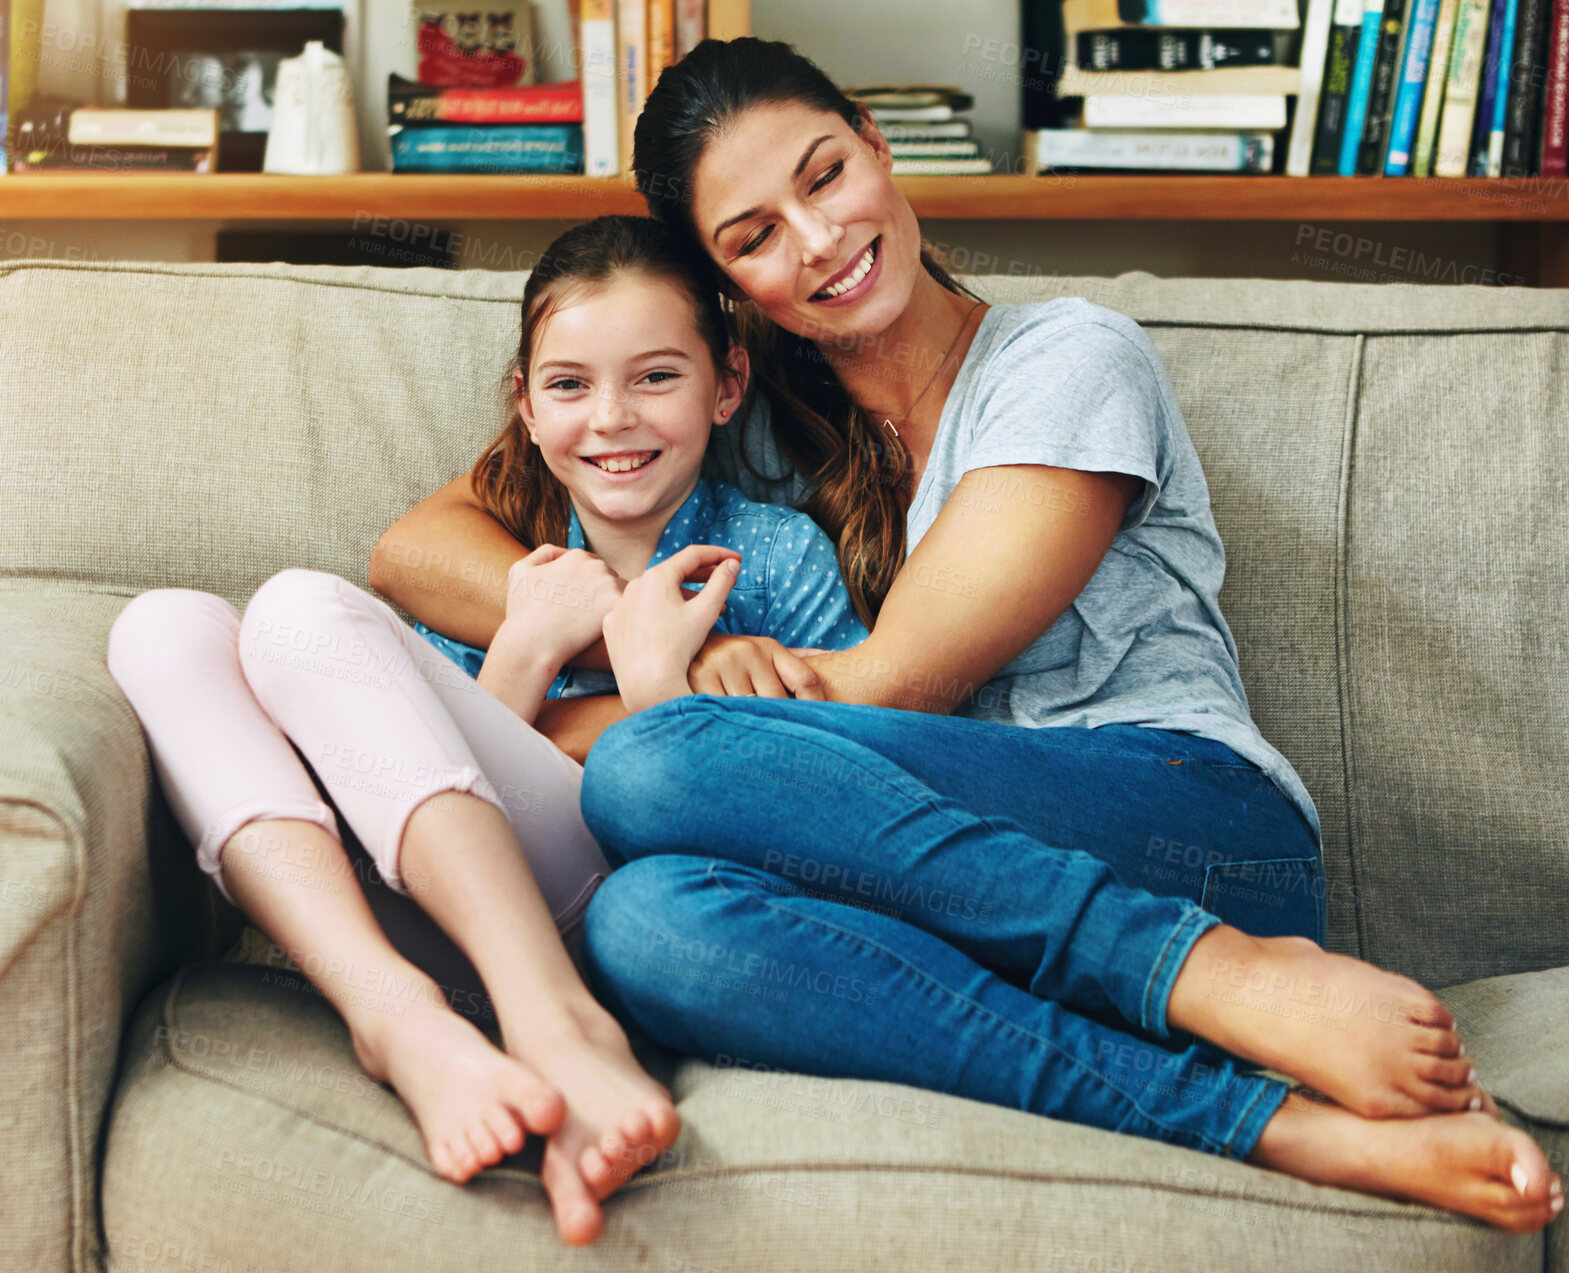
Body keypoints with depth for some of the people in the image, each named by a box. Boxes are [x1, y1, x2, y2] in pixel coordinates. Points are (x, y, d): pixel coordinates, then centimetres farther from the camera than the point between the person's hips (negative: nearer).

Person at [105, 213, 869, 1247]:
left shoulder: (775, 555, 13)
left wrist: (660, 678, -9)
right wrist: (528, 650, 0)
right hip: (455, 917, 5)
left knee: (308, 611, -17)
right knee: (169, 626, -8)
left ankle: (559, 1025, -36)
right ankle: (396, 1010, -31)